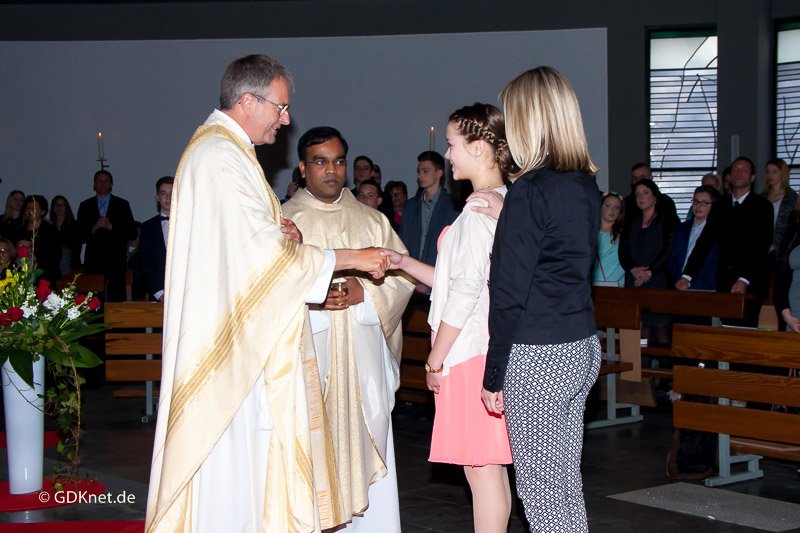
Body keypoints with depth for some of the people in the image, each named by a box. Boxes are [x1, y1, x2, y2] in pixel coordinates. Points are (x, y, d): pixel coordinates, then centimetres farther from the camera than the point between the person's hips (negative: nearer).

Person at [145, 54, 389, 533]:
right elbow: (264, 249, -20)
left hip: (241, 338, 11)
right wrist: (352, 258, -13)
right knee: (230, 454, -6)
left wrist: (280, 233, 2)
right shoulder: (220, 157, -16)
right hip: (229, 337, -11)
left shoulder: (226, 150, 18)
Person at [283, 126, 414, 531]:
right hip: (307, 352, -2)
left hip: (362, 356, 2)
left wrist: (365, 292, -10)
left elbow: (403, 276, 8)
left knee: (366, 446, 1)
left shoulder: (371, 221, 14)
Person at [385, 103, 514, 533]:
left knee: (481, 467, -4)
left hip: (471, 352, -10)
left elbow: (465, 291, -18)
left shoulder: (479, 208, -15)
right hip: (491, 349, 10)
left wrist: (436, 358, -11)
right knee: (489, 467, 13)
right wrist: (405, 264, 15)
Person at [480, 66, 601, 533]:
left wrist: (494, 375, -9)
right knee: (568, 484, 16)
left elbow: (509, 293, -15)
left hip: (537, 355, -8)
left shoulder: (530, 192, -15)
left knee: (540, 491, 0)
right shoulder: (587, 185, 8)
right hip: (582, 346, 8)